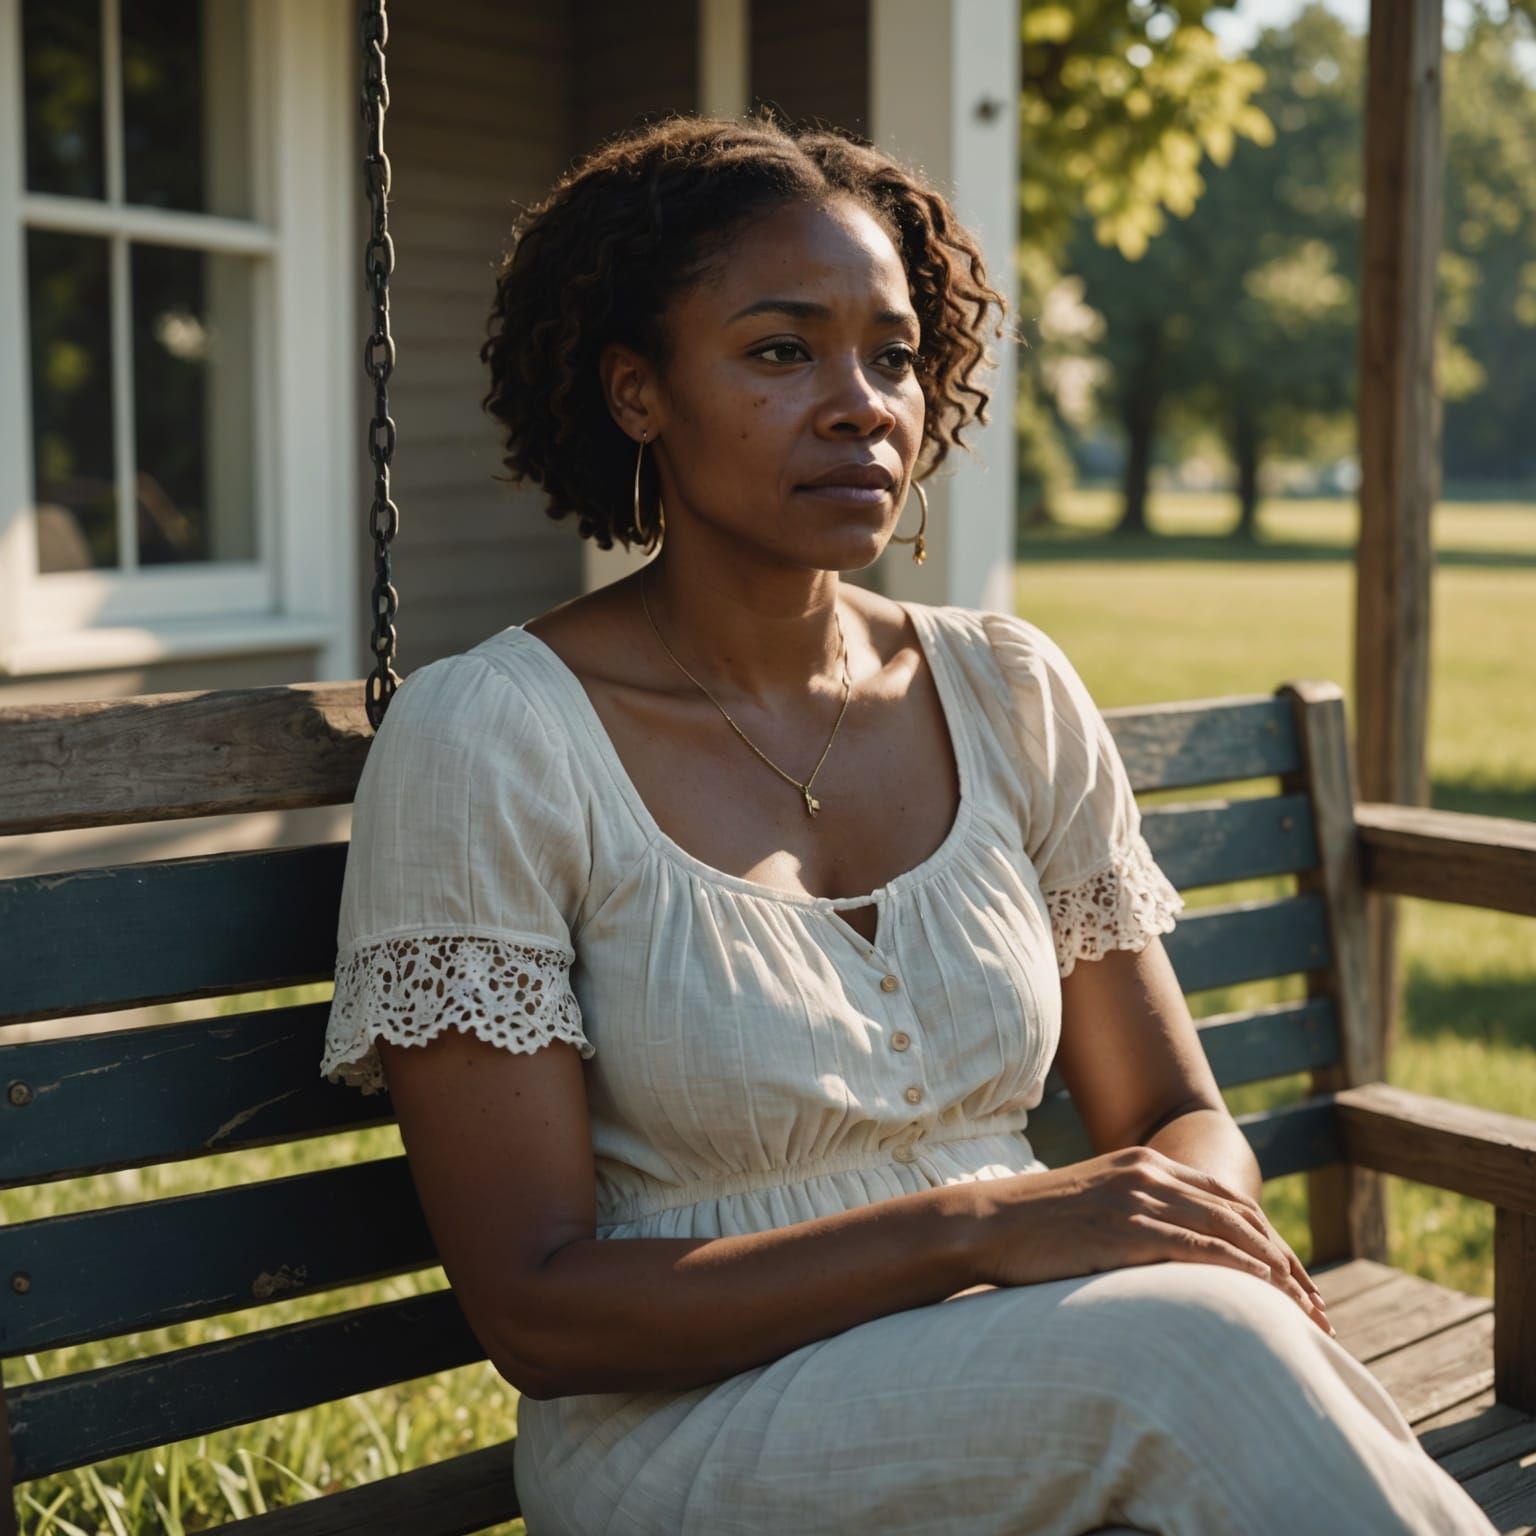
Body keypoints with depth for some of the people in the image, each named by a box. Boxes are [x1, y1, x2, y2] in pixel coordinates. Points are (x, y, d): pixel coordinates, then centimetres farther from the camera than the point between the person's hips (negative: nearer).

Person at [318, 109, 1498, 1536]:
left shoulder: (1008, 691, 4)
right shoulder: (483, 738, -10)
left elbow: (1181, 1120, 10)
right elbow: (537, 1313, -13)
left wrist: (1214, 1226, -15)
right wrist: (982, 1226, -23)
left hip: (1030, 1387, 4)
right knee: (1193, 1349, -30)